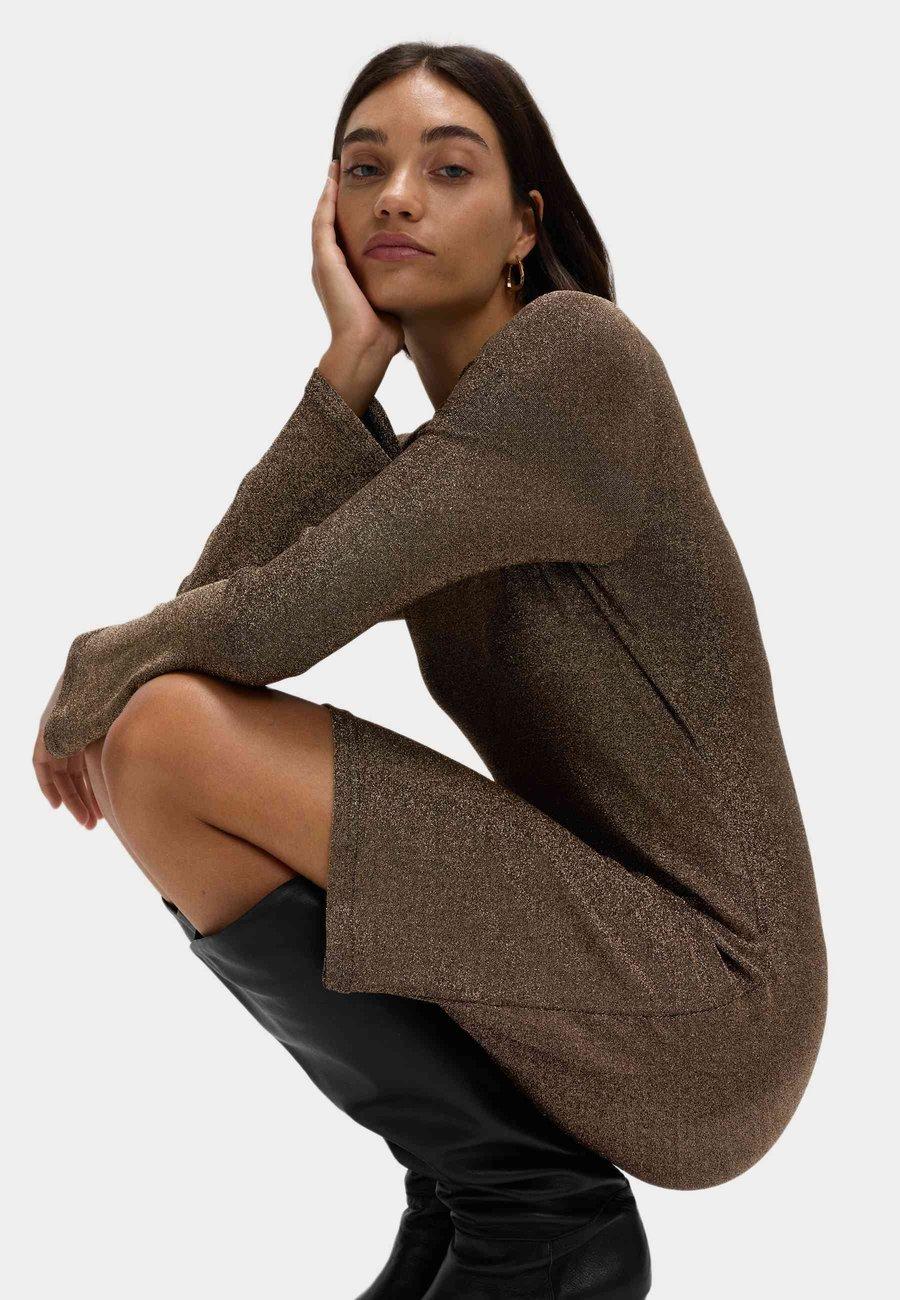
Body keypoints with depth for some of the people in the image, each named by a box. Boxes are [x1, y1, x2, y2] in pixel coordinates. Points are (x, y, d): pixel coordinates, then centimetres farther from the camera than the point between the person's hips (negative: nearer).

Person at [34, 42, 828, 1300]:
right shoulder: (420, 466, 12)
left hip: (699, 993, -9)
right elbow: (211, 604, -4)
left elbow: (271, 623, -19)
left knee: (165, 737, -17)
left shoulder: (579, 350, -13)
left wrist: (86, 679, 0)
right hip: (589, 945, 9)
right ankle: (483, 1198, 10)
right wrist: (349, 365, -7)